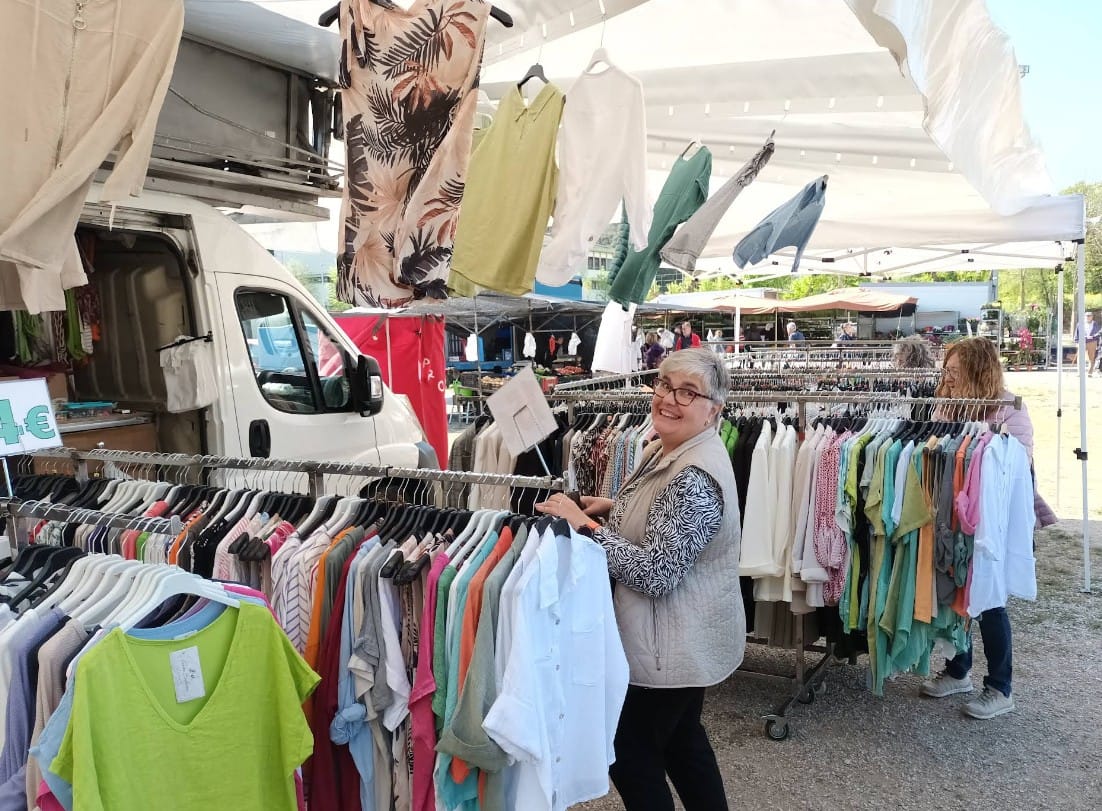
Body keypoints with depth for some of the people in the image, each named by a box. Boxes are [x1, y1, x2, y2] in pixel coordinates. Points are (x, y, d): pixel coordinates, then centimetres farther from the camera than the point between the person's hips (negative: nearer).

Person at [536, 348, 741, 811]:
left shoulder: (695, 477, -27)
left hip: (671, 645, -10)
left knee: (630, 753, 7)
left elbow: (657, 574, -30)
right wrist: (613, 508, 2)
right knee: (682, 738, 25)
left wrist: (585, 524, -26)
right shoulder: (667, 449, 4)